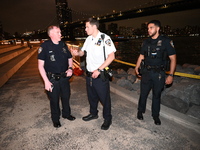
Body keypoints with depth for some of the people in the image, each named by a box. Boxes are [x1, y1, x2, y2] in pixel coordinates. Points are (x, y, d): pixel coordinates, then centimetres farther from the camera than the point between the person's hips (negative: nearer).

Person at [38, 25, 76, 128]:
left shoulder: (63, 45, 2)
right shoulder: (45, 46, -12)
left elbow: (69, 58, 14)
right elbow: (41, 65, -12)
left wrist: (70, 68, -6)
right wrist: (46, 81, -17)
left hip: (64, 77, 4)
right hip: (52, 79, -4)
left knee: (66, 97, 18)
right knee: (54, 100, 12)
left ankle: (66, 114, 43)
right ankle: (55, 119, 35)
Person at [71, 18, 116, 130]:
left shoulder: (105, 38, -12)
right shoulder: (88, 39, 10)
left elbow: (111, 56, -16)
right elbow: (83, 51, 20)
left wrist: (99, 70, -21)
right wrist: (77, 53, -5)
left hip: (100, 75, -7)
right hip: (89, 74, 7)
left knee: (104, 98, 7)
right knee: (92, 96, 21)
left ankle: (107, 119, 28)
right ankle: (93, 113, 43)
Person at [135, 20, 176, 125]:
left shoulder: (166, 41, -6)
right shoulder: (146, 42, 7)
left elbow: (173, 58, -5)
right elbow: (141, 56, 14)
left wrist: (171, 75, -11)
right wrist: (137, 67, 1)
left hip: (159, 74, -3)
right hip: (146, 72, 3)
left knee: (157, 95, 11)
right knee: (143, 93, 11)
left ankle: (155, 115, 29)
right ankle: (140, 111, 32)